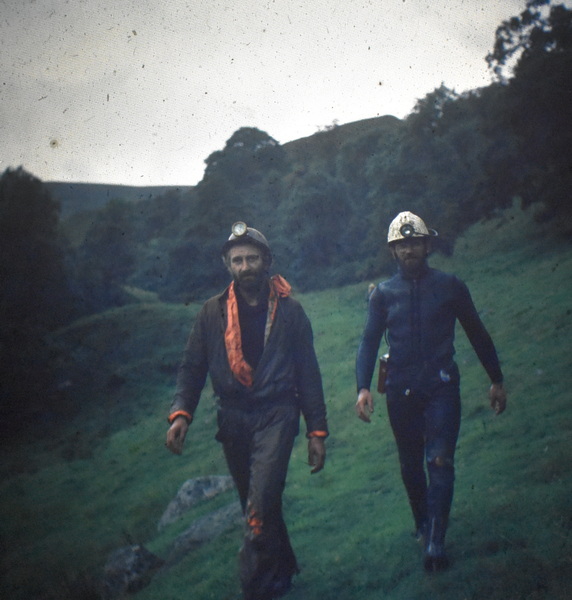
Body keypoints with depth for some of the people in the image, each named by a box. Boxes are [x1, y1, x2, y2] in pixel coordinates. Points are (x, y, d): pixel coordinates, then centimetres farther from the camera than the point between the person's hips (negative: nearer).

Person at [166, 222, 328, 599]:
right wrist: (181, 413, -11)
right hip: (233, 419, 3)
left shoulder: (289, 311, 1)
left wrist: (317, 431, 1)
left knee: (261, 505, -18)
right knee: (258, 504, 14)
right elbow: (193, 367, 5)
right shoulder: (214, 312, 4)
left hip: (276, 416, -3)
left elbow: (308, 373, 4)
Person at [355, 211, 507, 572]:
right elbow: (369, 342, 2)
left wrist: (497, 381, 13)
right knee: (411, 465, 11)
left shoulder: (450, 286, 4)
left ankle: (436, 543, -19)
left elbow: (477, 334, 11)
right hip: (401, 392, 2)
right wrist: (363, 387, -13)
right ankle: (423, 525, 31)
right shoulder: (384, 294, 6)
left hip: (441, 387, -2)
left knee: (440, 461, -14)